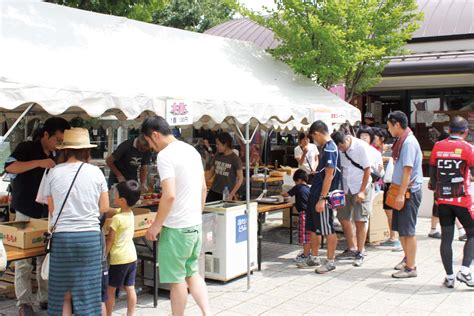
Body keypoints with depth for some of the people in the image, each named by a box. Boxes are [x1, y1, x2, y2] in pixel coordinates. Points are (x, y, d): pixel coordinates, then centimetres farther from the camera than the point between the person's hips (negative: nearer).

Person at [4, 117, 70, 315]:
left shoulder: (54, 156, 9)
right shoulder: (27, 148, -10)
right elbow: (9, 167, -27)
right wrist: (39, 162, -36)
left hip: (46, 215, 6)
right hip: (26, 214, -5)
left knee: (46, 259, 7)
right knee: (23, 260, -1)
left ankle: (45, 298, 16)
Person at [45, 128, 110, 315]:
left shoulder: (54, 173, 0)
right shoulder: (95, 172, -1)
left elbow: (51, 209, 6)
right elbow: (104, 207, 5)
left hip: (62, 236, 0)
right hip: (90, 236, 0)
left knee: (63, 292, 11)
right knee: (88, 291, 8)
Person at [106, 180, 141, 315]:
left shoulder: (117, 218, -18)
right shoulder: (130, 213, 3)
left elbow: (110, 240, -12)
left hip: (119, 259, -7)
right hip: (132, 256, 7)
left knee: (110, 290, 6)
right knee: (130, 289, 10)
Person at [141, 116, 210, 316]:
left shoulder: (165, 155, -16)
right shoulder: (191, 151, 10)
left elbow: (169, 195, -24)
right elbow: (203, 188, 16)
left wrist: (156, 226, -14)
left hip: (176, 227, -8)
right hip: (195, 224, 8)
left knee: (177, 279, 5)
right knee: (192, 273, 18)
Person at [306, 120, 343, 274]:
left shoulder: (330, 149, -17)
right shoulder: (327, 147, 12)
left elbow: (329, 176, -21)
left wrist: (322, 199, -22)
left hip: (323, 197, -10)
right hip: (315, 194, 10)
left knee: (328, 230, 1)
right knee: (313, 228, 16)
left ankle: (330, 262, 10)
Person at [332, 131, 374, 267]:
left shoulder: (361, 146, -15)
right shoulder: (339, 150, -2)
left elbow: (367, 169, -12)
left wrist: (362, 191, -14)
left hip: (361, 187, -5)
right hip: (346, 188, 5)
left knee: (360, 220, -2)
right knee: (343, 218, 7)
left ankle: (360, 253, 9)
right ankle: (351, 249, 23)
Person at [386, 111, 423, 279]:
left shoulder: (408, 142, -17)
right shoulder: (402, 141, 13)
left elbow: (408, 170, -21)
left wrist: (401, 194, -23)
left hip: (409, 192, -10)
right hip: (401, 191, 10)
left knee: (408, 230, -4)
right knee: (400, 228, 19)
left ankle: (411, 267, 2)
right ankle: (407, 258, 35)